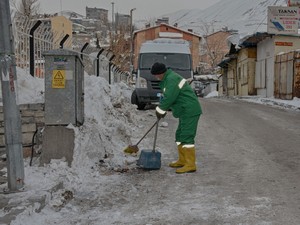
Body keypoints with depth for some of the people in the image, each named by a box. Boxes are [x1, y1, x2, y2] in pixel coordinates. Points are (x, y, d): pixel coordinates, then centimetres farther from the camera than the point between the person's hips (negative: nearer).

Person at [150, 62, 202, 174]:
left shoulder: (172, 79, -17)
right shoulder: (167, 79, 18)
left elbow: (168, 98, -21)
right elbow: (165, 96, 26)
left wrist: (160, 110, -9)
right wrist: (162, 110, 18)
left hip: (190, 112, -11)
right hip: (185, 112, 11)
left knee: (187, 137, -12)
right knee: (180, 135, 17)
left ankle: (190, 165, -12)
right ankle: (182, 160, 25)